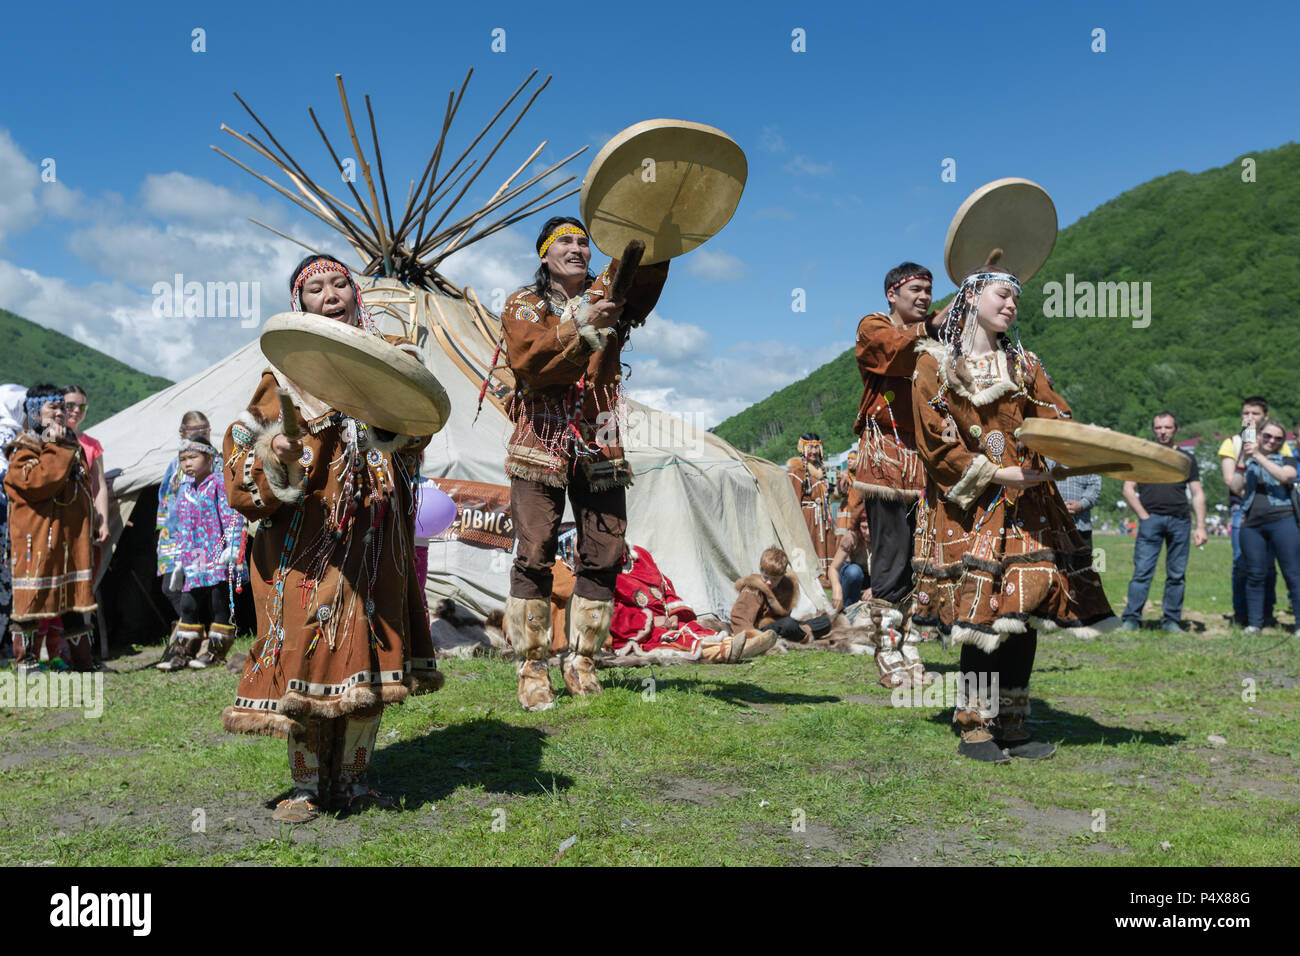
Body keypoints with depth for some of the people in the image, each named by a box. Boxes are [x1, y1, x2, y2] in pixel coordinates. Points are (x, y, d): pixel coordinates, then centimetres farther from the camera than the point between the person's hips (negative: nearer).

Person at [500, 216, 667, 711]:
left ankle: (582, 661, 13)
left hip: (600, 447, 3)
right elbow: (529, 363, -14)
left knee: (604, 556, 1)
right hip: (541, 443, -2)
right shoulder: (523, 305, 6)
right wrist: (582, 326, -25)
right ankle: (532, 666, 3)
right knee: (535, 555, -6)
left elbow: (647, 269, -10)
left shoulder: (610, 293, 12)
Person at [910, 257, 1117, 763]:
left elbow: (1056, 420, 6)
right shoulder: (935, 363, 3)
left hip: (1027, 504, 5)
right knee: (985, 613, -11)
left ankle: (1012, 725, 12)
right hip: (969, 509, -4)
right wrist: (995, 474, -14)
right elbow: (937, 442, -6)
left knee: (1026, 611, 0)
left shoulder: (1024, 365, 18)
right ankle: (974, 727, 2)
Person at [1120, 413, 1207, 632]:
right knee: (1142, 571, -9)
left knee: (1177, 574, 3)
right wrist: (1143, 516, -5)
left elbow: (1198, 495, 13)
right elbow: (1128, 489, 7)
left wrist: (1200, 526, 3)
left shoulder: (1187, 458, 17)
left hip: (1180, 521, 2)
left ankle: (1171, 621, 10)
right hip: (1151, 519, -2)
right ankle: (1131, 619, -8)